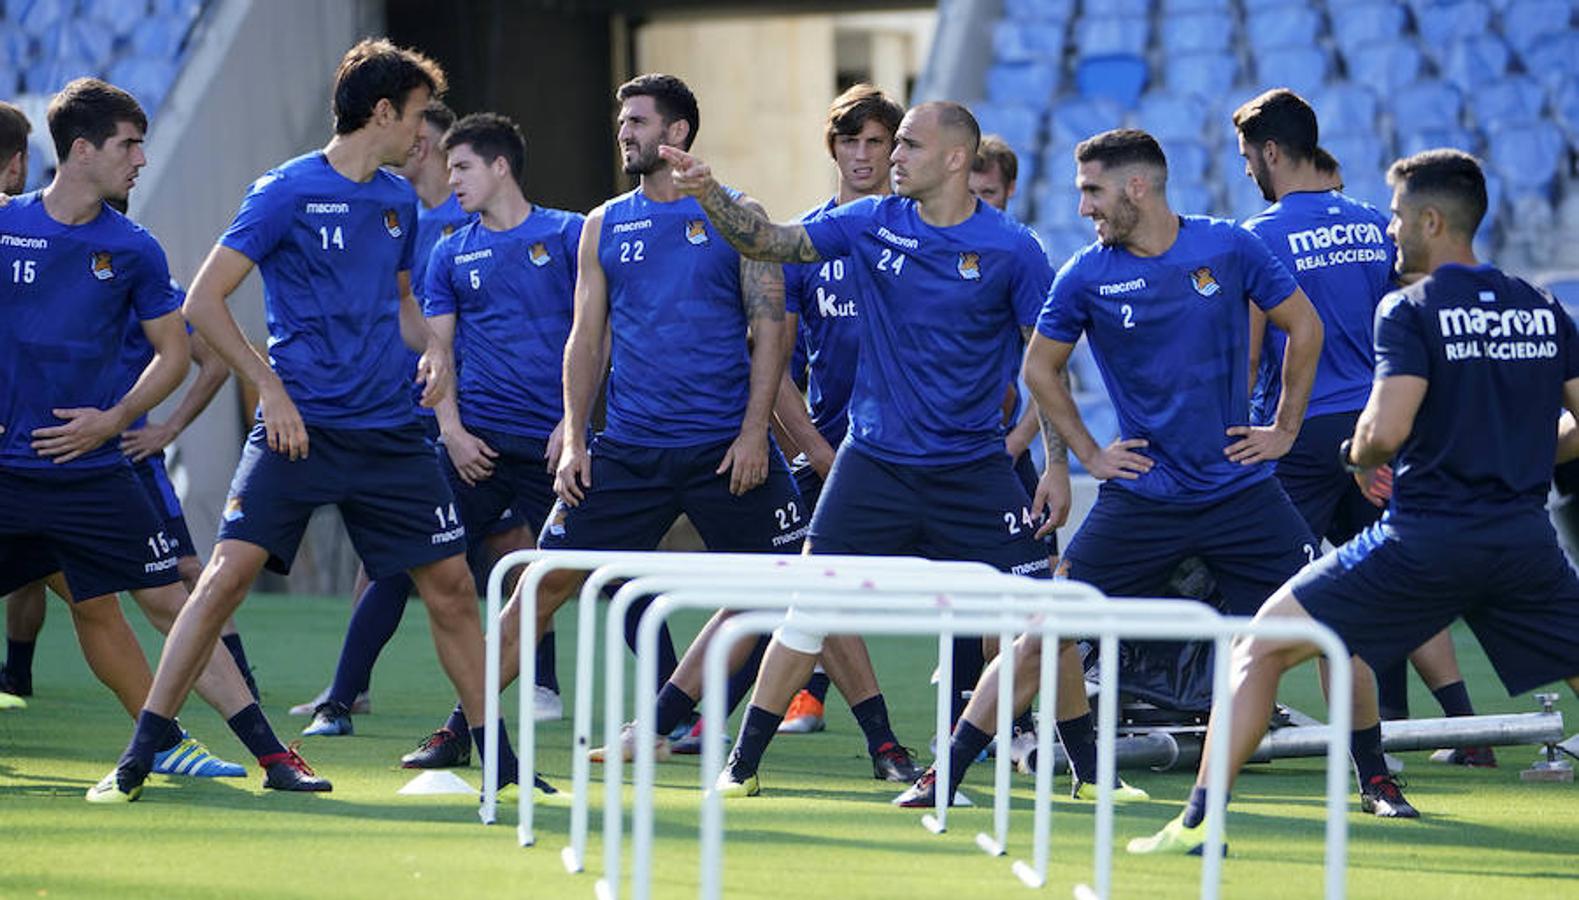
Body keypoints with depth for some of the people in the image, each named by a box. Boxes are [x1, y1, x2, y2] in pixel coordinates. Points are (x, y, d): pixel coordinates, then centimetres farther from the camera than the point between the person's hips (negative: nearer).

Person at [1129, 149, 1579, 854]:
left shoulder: (1411, 310, -5)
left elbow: (1384, 432, -16)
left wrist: (1357, 454, 5)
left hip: (1424, 540, -4)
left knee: (1260, 649, 5)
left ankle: (1200, 818, -3)